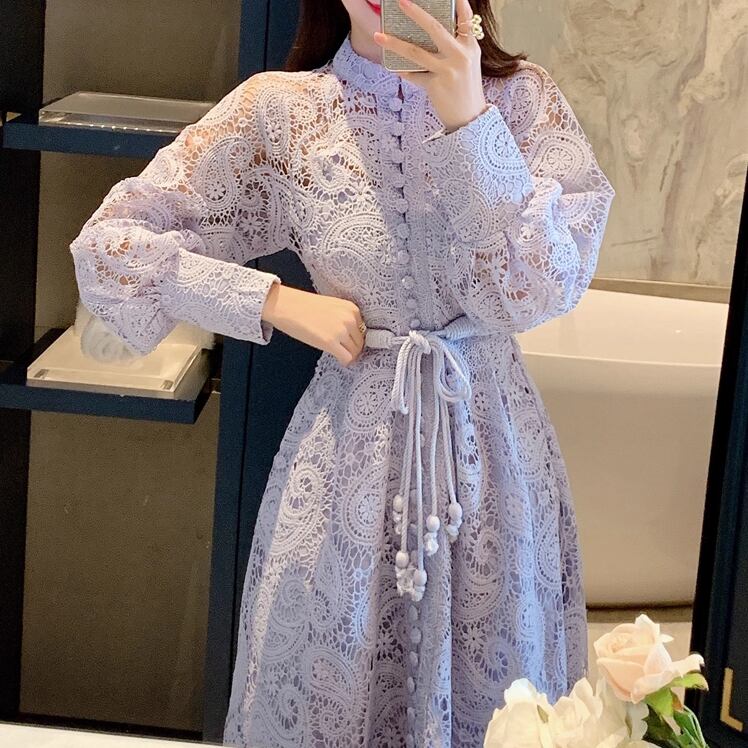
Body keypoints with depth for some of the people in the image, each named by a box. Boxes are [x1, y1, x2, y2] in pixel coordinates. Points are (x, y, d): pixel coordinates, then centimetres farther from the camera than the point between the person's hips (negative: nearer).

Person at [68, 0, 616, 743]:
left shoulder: (522, 97, -5)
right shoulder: (280, 108, -8)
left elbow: (545, 289, -18)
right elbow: (108, 243, -5)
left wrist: (468, 117, -26)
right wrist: (281, 303, -12)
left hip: (488, 431, 1)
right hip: (352, 440, -1)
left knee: (487, 684, 15)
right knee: (329, 685, 11)